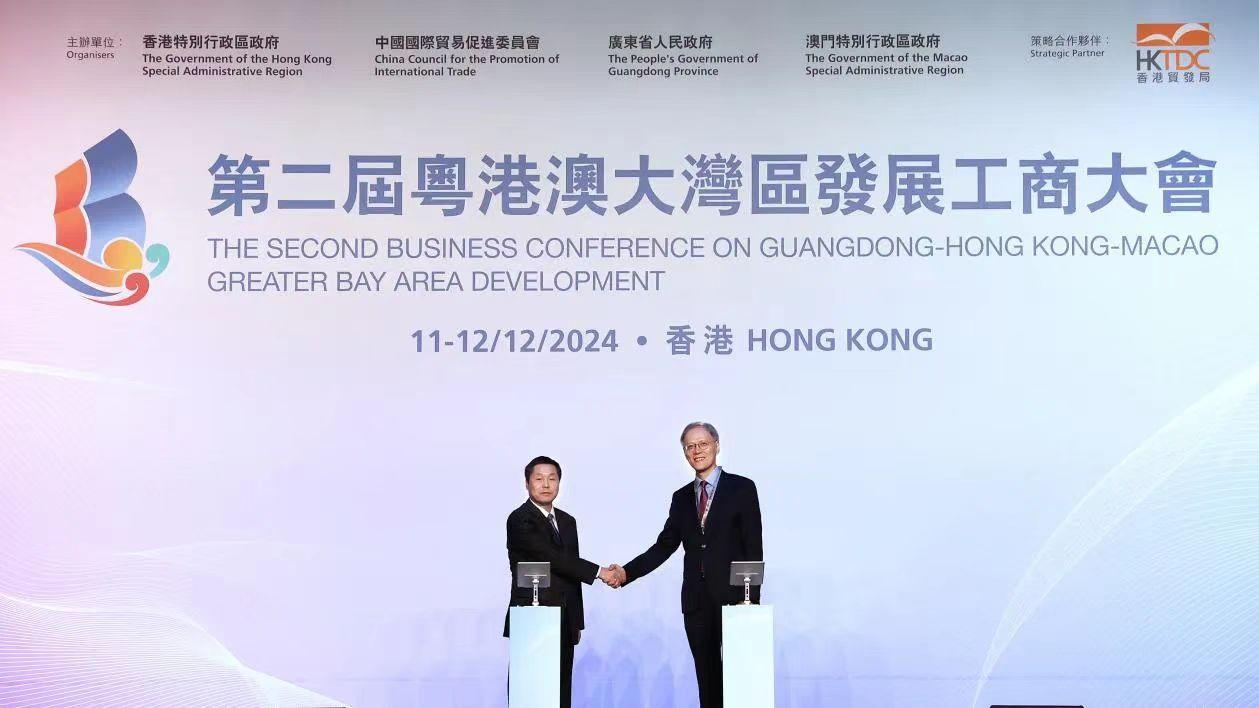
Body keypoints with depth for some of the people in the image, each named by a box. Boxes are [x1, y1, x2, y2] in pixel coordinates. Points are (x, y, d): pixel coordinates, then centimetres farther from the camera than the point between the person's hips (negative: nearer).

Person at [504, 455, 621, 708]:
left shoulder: (567, 521, 16)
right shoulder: (519, 520, -8)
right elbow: (553, 557, -18)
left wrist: (577, 622, 16)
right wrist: (599, 572, -18)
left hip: (564, 623, 7)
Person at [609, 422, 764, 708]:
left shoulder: (742, 488, 0)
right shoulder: (681, 497, 14)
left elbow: (754, 547, -4)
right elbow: (664, 546, 10)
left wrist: (751, 598, -12)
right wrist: (626, 572, -3)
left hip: (733, 598, -4)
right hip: (696, 601, 4)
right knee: (707, 677, 7)